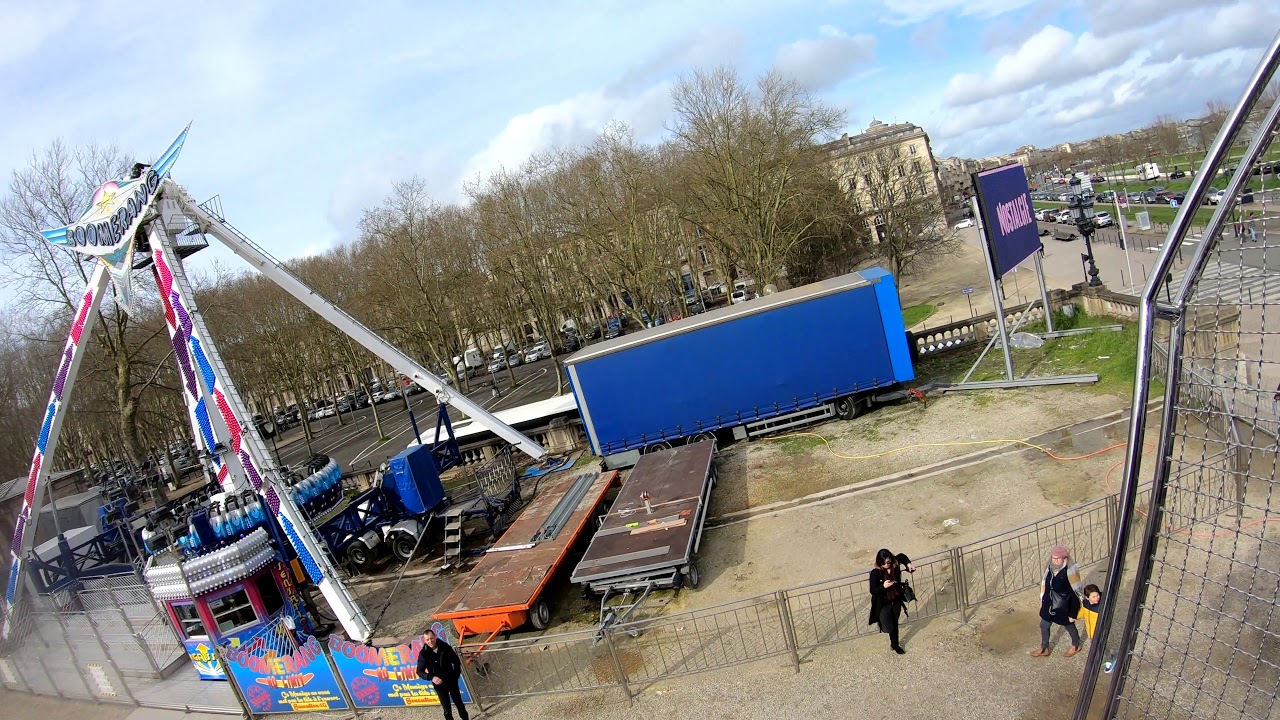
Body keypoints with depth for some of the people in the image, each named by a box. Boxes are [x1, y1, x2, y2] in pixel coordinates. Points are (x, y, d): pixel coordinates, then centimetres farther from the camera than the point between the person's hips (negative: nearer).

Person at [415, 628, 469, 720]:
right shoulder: (423, 653, -14)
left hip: (451, 681, 2)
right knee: (447, 708, -1)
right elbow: (420, 671, -10)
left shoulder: (445, 647, -10)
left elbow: (456, 660, 4)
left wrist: (456, 674, -1)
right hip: (439, 684, -2)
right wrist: (432, 677, -24)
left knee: (459, 703, 18)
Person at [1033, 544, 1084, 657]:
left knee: (1069, 626, 22)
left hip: (1064, 606, -5)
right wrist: (1042, 599, 14)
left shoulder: (1070, 571, -28)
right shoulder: (1049, 567, -10)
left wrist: (1073, 613, -15)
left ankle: (1076, 646, 52)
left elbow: (1076, 592, -20)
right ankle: (1044, 649, 41)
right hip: (1049, 604, 5)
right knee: (1044, 626, 18)